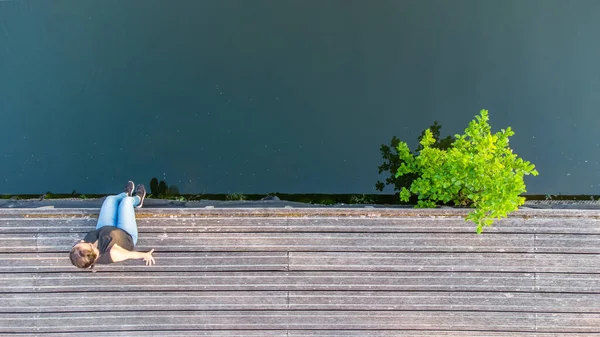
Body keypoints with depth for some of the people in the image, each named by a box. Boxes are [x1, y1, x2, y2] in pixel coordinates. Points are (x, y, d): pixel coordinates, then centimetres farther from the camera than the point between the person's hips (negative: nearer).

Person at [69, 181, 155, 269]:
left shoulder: (76, 251, -37)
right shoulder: (110, 253, -49)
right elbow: (129, 254, -32)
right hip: (127, 235, -4)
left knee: (110, 199, 17)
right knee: (127, 200, 14)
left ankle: (126, 194, 57)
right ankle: (137, 198, 56)